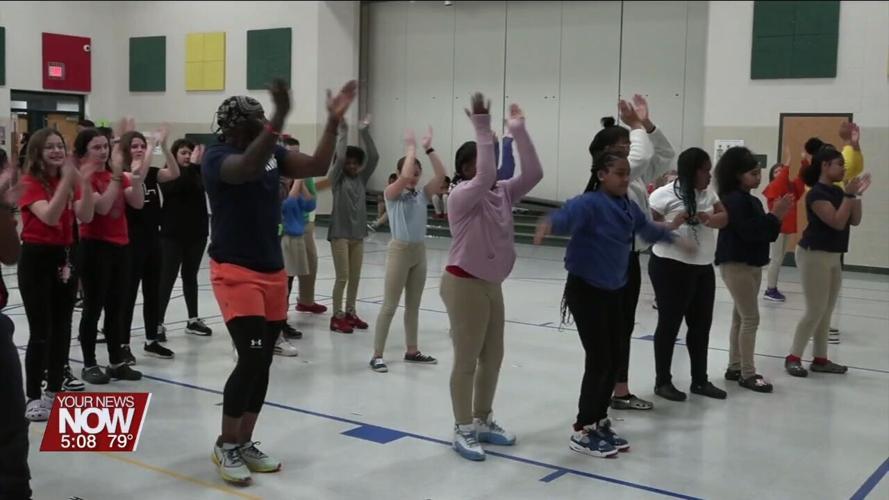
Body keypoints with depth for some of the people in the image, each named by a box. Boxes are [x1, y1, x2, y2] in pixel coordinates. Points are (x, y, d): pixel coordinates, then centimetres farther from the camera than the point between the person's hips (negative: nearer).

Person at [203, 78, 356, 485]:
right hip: (235, 272, -7)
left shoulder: (271, 152, 5)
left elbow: (317, 166, 4)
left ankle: (244, 443, 22)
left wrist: (333, 122, -7)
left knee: (263, 363, 9)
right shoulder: (217, 157, -15)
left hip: (273, 271, 7)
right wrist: (279, 119, -46)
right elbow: (248, 168, -36)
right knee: (251, 359, -13)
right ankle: (224, 446, 4)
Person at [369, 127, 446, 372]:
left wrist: (429, 148, -9)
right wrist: (411, 147, -16)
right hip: (399, 250, -5)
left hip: (420, 251, 6)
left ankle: (411, 351, 25)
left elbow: (441, 174, -7)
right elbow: (404, 177, -26)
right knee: (389, 306, -3)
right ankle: (377, 354, 2)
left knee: (413, 306, 14)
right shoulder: (391, 194, -7)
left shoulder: (422, 194, 6)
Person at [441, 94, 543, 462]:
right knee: (467, 360, 0)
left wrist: (518, 131, -7)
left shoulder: (502, 193, 5)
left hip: (492, 284, 8)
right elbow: (485, 177, -35)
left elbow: (533, 174, -5)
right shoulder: (461, 195, -16)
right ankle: (463, 430, 12)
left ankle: (483, 421, 30)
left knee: (493, 356, 16)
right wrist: (482, 128, -34)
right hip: (464, 284, -8)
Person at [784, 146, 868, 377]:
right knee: (815, 310, -8)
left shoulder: (838, 191, 9)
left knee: (827, 311, 11)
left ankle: (820, 359, 18)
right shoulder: (816, 194, -17)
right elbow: (837, 222, -23)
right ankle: (793, 357, 2)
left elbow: (854, 221, 8)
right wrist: (849, 194, -19)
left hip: (833, 256, 9)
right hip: (814, 255, -9)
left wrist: (858, 194, 0)